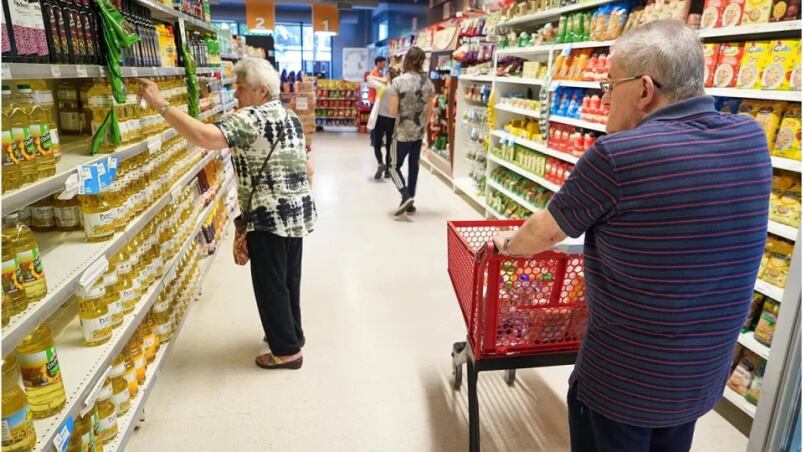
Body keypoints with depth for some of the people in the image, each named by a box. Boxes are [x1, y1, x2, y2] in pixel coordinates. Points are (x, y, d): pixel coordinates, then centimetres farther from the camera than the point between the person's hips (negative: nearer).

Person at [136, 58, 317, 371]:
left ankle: (287, 351, 14)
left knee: (270, 284, 3)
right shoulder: (290, 117, 13)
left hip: (270, 216, -9)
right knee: (289, 278, 20)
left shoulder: (251, 118, -16)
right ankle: (293, 335, 35)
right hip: (297, 212, 9)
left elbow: (204, 136, -31)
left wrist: (160, 105, -24)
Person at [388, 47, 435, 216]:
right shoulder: (428, 82, -1)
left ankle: (406, 197, -12)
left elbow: (393, 111, -13)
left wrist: (401, 114, 9)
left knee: (395, 166, 7)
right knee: (413, 166, 14)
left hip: (402, 132, -4)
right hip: (419, 132, 5)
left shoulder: (398, 81, -14)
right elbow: (429, 111, 5)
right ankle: (410, 202, 19)